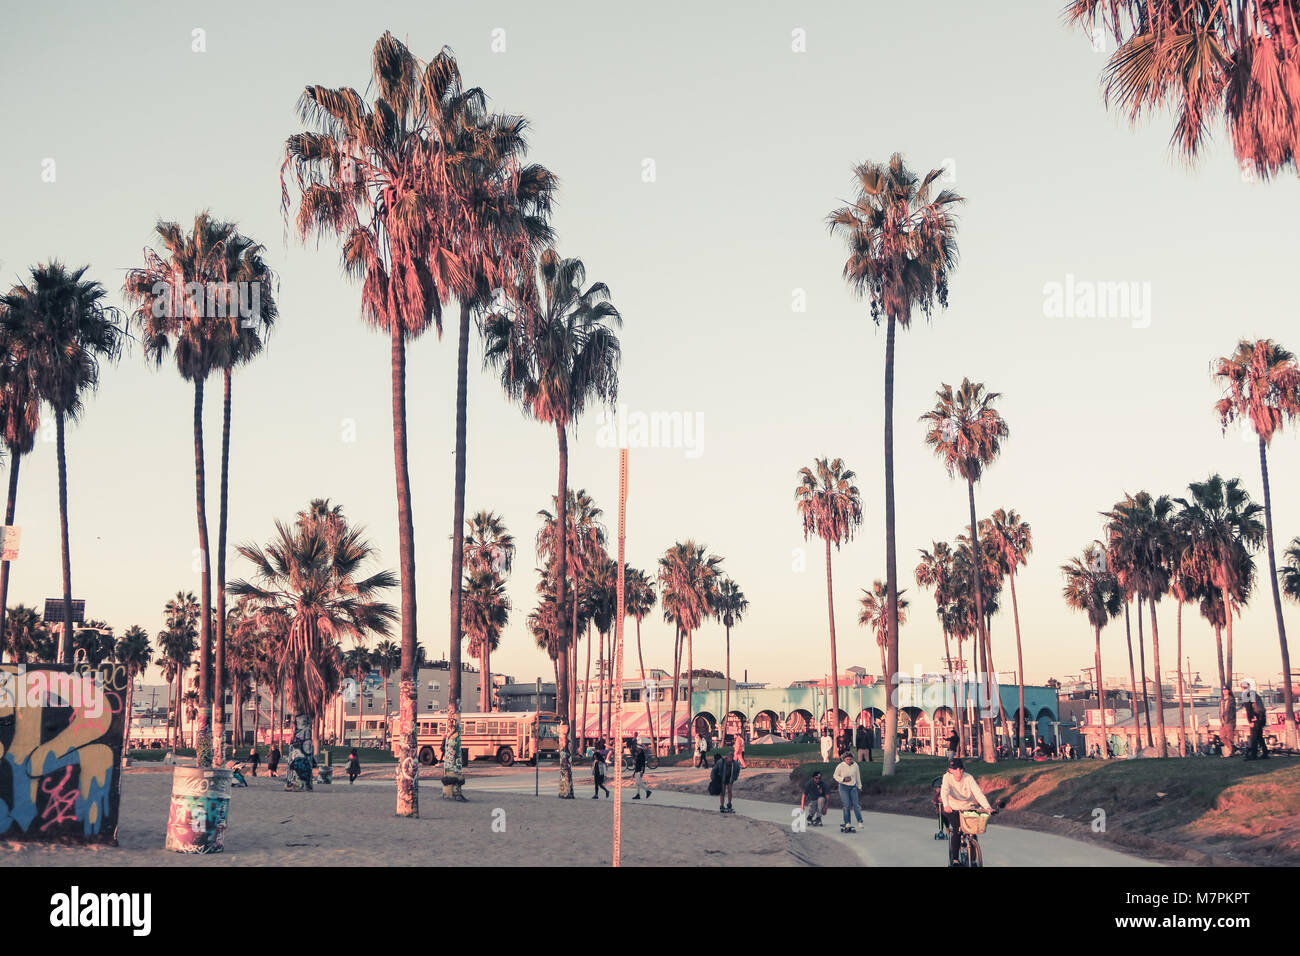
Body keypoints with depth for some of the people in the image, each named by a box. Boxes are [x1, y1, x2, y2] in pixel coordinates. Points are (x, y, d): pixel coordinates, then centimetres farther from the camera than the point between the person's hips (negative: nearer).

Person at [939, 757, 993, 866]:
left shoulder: (969, 778, -13)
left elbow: (978, 793, -22)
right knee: (957, 831, -21)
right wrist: (946, 805, -49)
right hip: (953, 809, -1)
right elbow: (944, 791, -29)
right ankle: (954, 859, -8)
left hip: (968, 808, 1)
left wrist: (987, 807, -36)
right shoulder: (947, 777, -14)